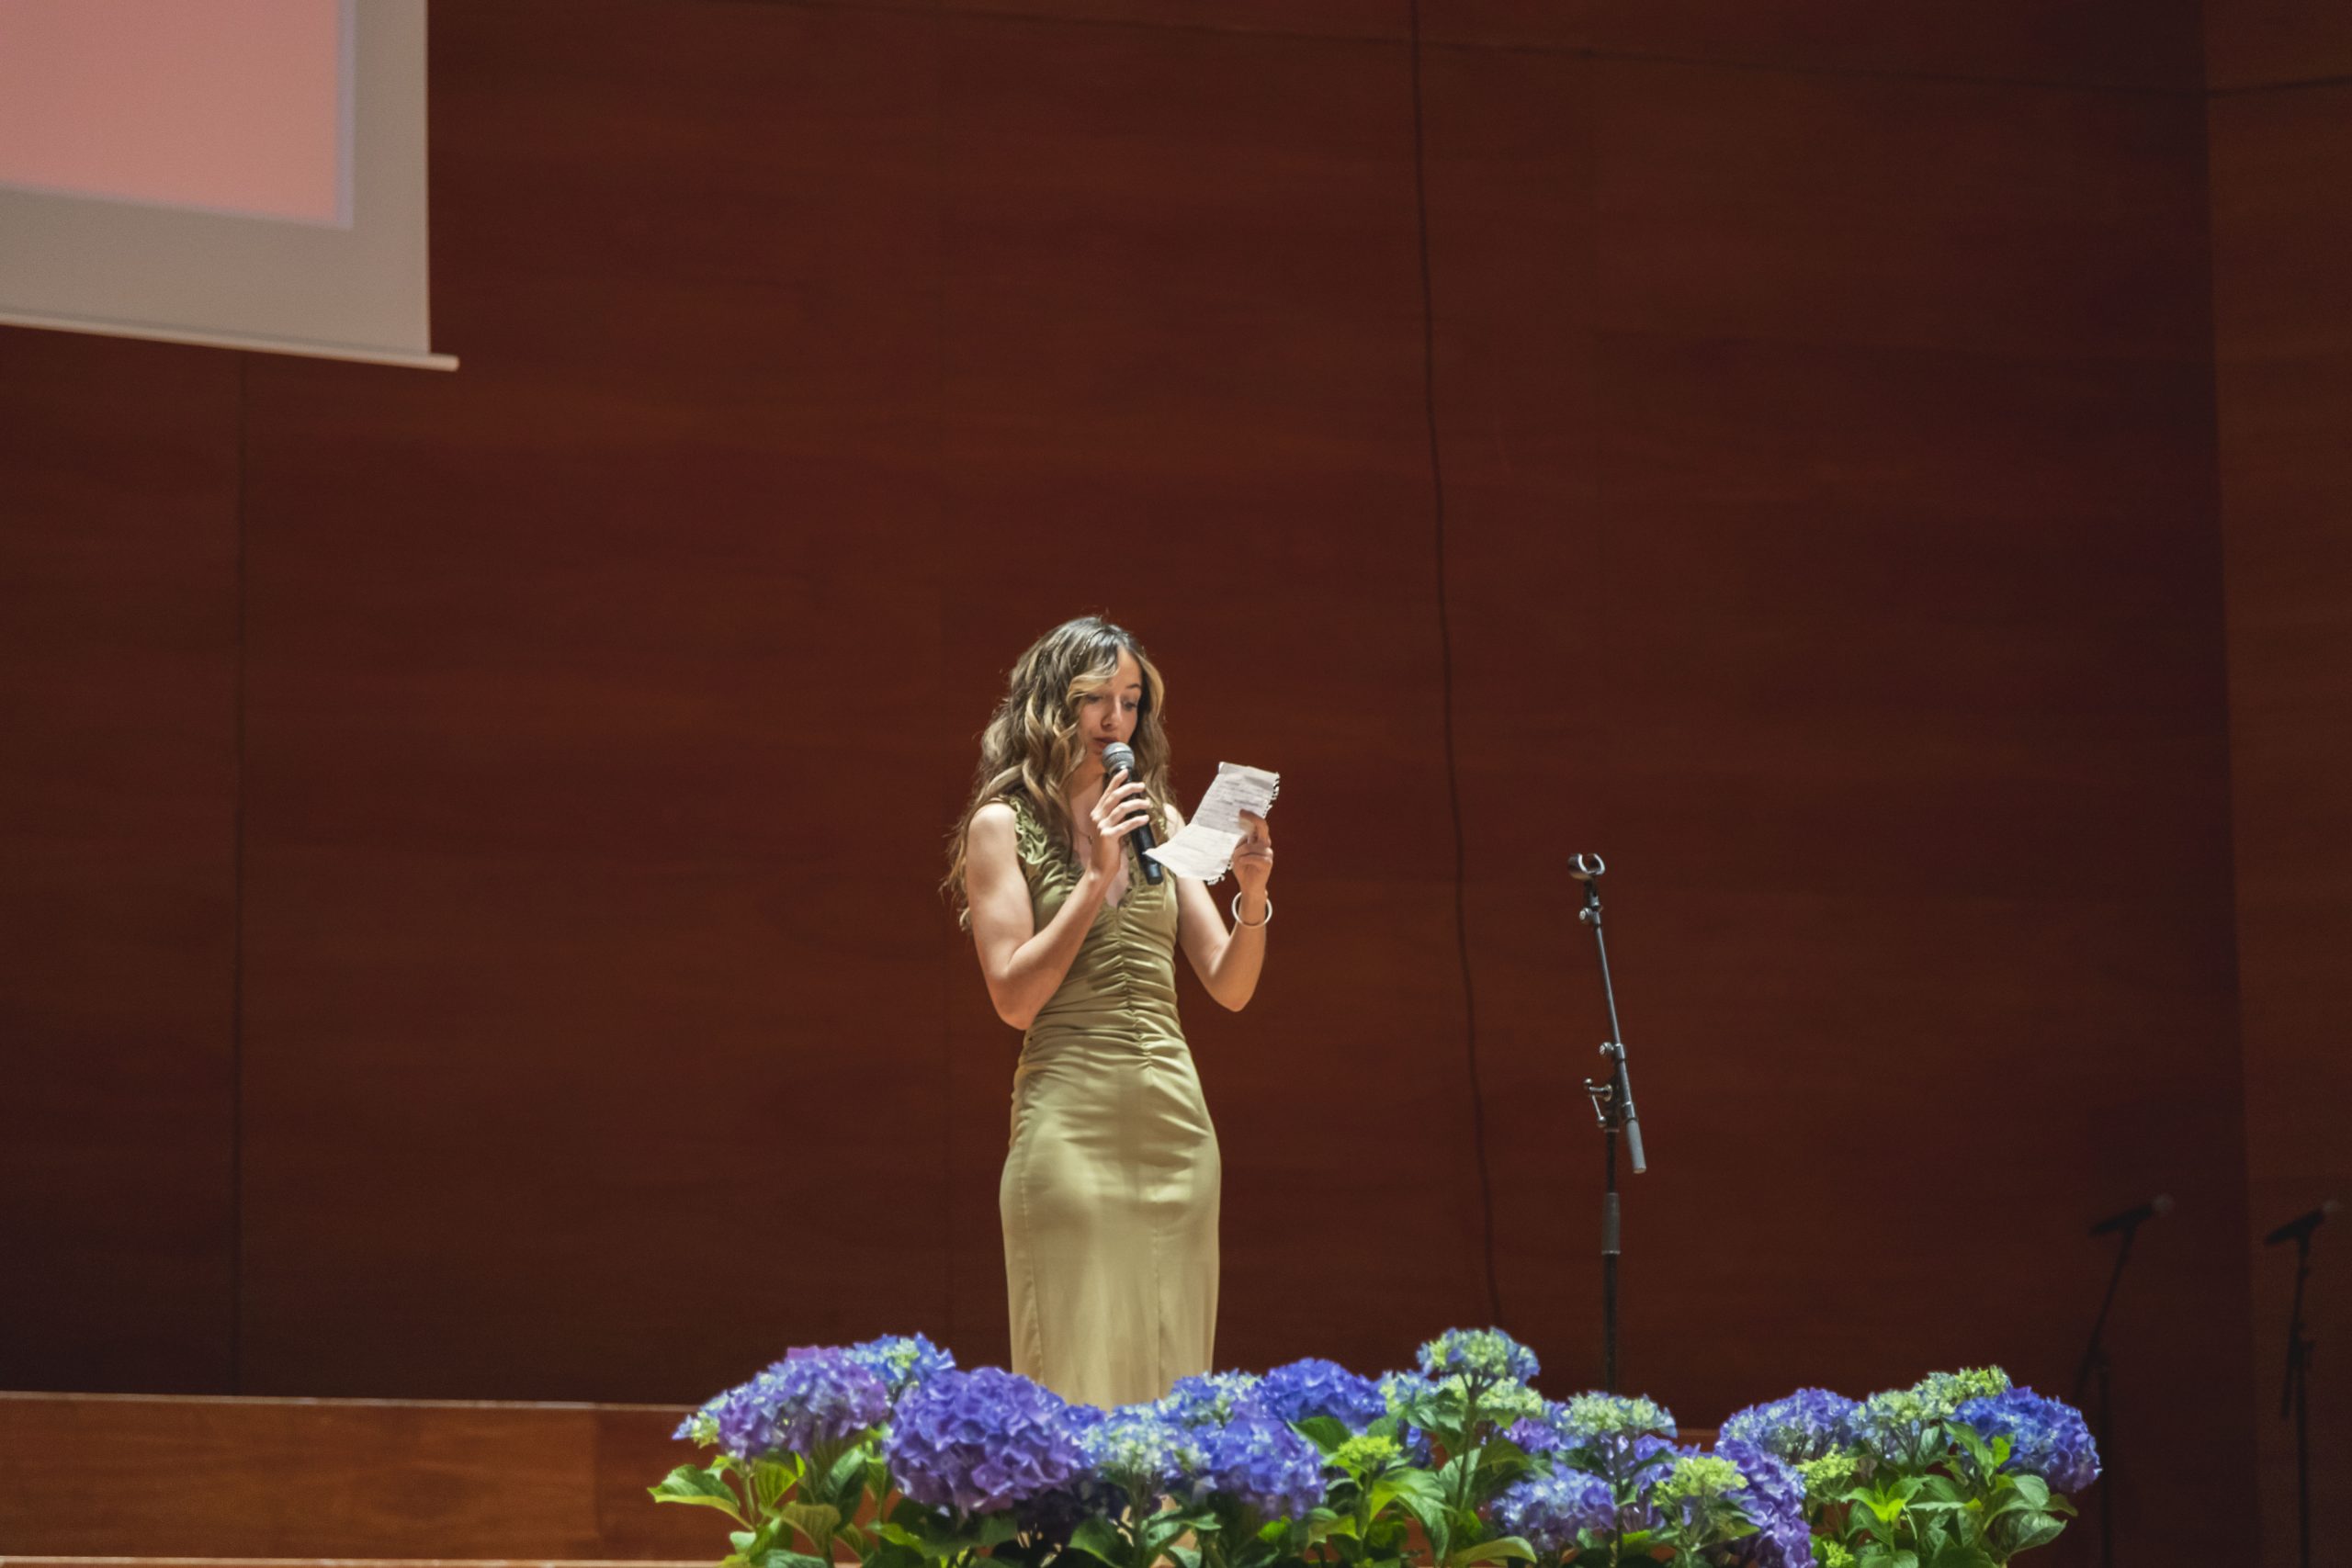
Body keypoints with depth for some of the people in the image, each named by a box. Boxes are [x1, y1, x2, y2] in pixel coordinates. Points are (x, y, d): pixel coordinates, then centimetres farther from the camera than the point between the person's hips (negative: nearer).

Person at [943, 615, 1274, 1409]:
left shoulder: (1158, 820, 13)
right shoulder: (1004, 824, 0)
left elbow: (1231, 987, 10)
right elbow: (1014, 997, -8)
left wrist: (1253, 894, -8)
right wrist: (1095, 878, -12)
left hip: (1174, 1116, 5)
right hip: (1070, 1124, -5)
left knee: (1167, 1373, 5)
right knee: (1075, 1374, -7)